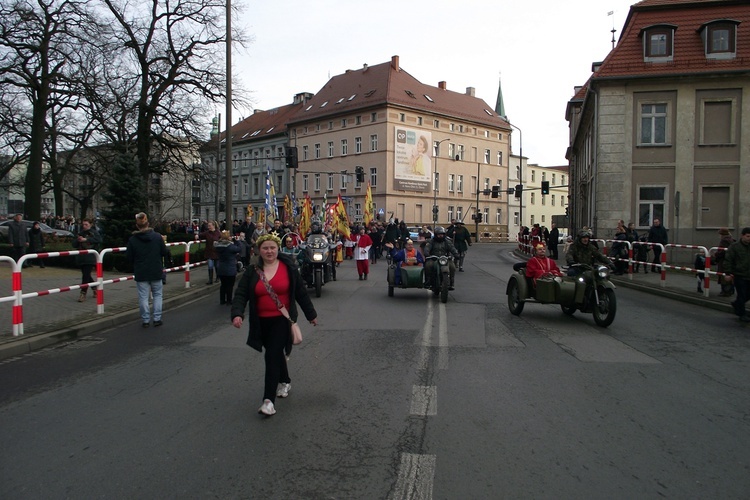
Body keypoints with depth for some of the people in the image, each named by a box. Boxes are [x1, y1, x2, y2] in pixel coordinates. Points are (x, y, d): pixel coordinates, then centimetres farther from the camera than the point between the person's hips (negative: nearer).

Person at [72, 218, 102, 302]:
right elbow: (74, 245, 11)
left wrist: (86, 239, -23)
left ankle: (83, 293, -7)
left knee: (86, 275, -11)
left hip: (90, 257, -5)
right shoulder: (80, 233, 13)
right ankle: (95, 287, 34)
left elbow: (99, 240, -20)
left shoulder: (94, 232, 1)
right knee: (86, 275, 12)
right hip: (81, 257, 5)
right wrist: (78, 240, -10)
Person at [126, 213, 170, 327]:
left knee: (143, 296, 7)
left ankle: (145, 320, 10)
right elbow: (165, 252, -3)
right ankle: (157, 319, 11)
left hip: (141, 273, 0)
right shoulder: (157, 236, -7)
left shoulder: (132, 239, -8)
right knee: (157, 294, 12)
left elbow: (129, 257, -4)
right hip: (156, 272, 1)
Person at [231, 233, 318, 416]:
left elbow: (300, 292, 3)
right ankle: (285, 382, 45)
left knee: (272, 356, -11)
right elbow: (241, 294, -8)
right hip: (261, 322, 3)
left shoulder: (288, 267, -5)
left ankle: (269, 399, -9)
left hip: (282, 320, -3)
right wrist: (237, 314, -25)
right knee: (276, 353, 20)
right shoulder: (252, 271, -1)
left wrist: (311, 314, 9)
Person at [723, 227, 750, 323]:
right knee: (741, 295, 0)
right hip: (739, 276, -5)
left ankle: (736, 304, 37)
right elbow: (728, 260, -8)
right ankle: (742, 314, 13)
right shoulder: (734, 246, -7)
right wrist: (727, 273, -13)